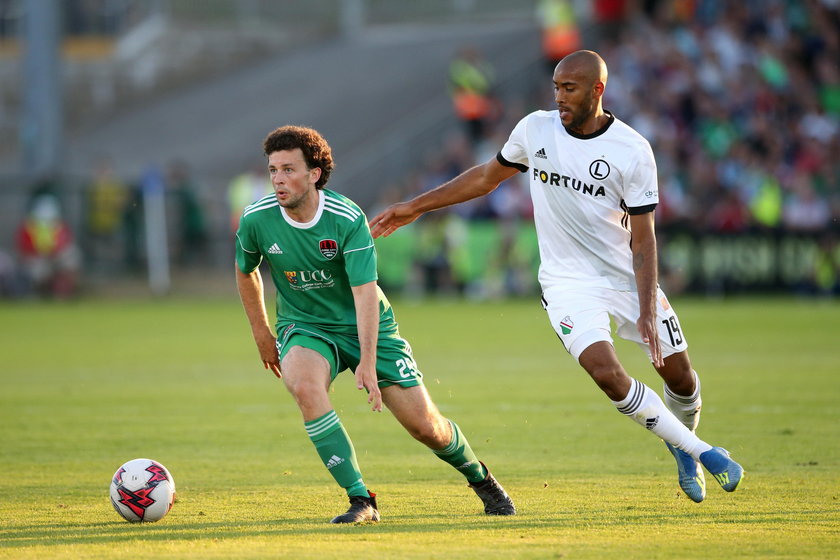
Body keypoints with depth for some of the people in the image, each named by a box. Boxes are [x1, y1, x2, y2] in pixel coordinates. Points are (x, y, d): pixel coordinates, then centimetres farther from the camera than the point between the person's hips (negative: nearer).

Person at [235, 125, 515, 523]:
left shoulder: (347, 219, -21)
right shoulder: (257, 220, -13)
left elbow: (365, 291, -25)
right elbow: (245, 271, 9)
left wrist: (367, 362, -32)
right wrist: (261, 333, 11)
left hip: (365, 327, -1)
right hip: (305, 327, 1)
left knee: (426, 427, -2)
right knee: (304, 385, -35)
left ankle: (480, 479, 33)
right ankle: (360, 500, -29)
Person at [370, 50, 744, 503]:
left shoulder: (632, 151, -13)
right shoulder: (535, 130, -4)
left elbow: (643, 239, -11)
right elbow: (487, 177, 13)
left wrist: (647, 311, -20)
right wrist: (415, 207, 13)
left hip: (627, 277, 0)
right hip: (568, 281, 0)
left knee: (679, 375, 2)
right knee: (607, 373, -21)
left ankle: (682, 447, 37)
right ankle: (700, 452, -6)